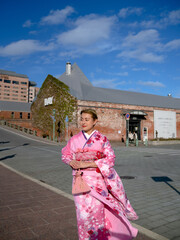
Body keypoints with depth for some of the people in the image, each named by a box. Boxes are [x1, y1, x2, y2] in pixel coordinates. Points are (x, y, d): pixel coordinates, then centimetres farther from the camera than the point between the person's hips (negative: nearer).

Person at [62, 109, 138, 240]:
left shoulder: (102, 139, -4)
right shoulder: (75, 139, 4)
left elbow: (110, 159, -9)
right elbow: (65, 154, 15)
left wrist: (87, 164, -16)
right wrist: (71, 162, -9)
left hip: (97, 180, -2)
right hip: (80, 180, 2)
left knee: (96, 211, 3)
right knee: (83, 212, 5)